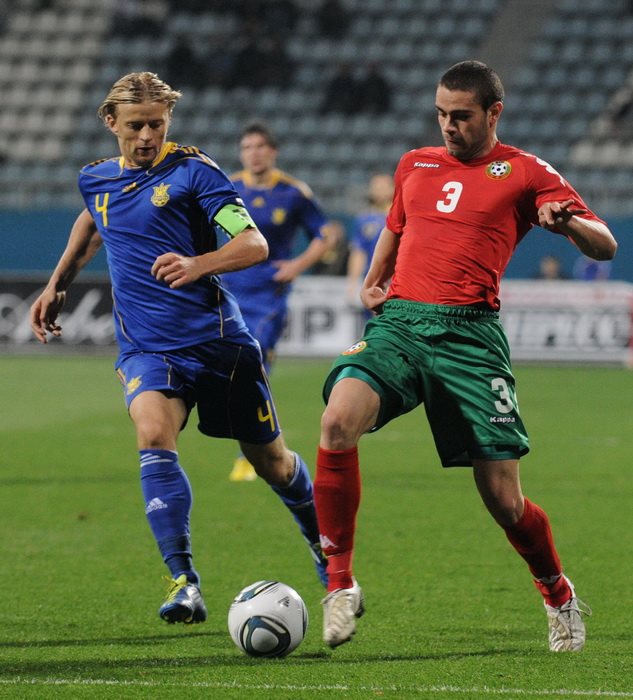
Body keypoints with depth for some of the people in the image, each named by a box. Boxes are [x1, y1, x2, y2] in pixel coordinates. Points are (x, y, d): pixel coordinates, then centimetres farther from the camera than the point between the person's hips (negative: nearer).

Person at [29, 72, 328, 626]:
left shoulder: (192, 170, -7)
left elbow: (254, 244, -15)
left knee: (271, 461, 9)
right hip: (145, 347, 3)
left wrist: (198, 264, -32)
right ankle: (184, 583, -31)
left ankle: (324, 544, 38)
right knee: (154, 435, -27)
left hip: (217, 337, -3)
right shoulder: (95, 179, 9)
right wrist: (58, 284, 32)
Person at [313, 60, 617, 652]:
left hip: (469, 335, -3)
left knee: (504, 500, -5)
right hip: (398, 321, 3)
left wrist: (568, 222, -20)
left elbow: (604, 247, 3)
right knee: (338, 422, -28)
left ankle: (558, 595, 25)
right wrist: (373, 281, 19)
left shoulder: (524, 172, 8)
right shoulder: (414, 165, 21)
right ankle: (339, 582, -17)